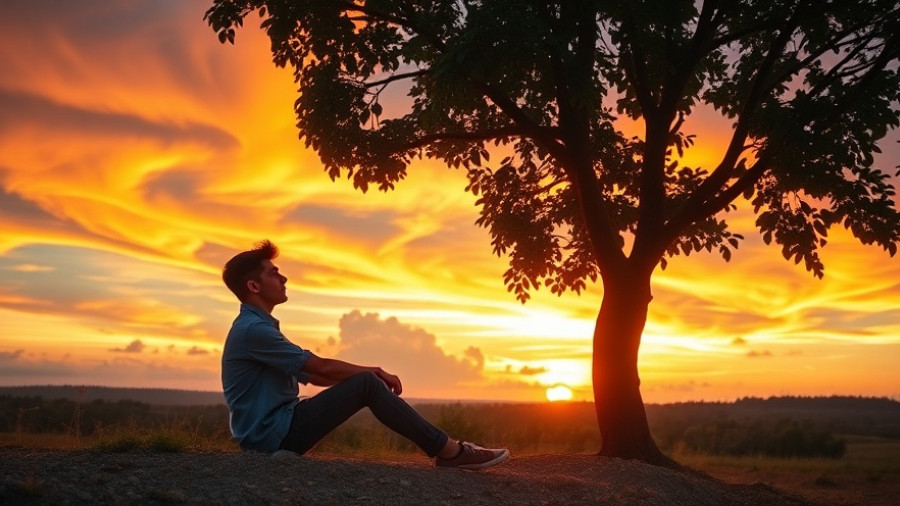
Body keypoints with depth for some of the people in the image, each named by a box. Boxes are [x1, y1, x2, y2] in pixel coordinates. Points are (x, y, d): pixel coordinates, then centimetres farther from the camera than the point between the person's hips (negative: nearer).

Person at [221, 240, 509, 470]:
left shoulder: (256, 326, 17)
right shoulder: (252, 329, -17)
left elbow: (313, 375, 17)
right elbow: (321, 367, -15)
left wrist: (372, 373, 7)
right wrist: (375, 373, -2)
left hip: (276, 429, 10)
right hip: (273, 433, -10)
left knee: (366, 381, 7)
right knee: (367, 384, -17)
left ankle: (443, 446, 5)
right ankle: (448, 450, -12)